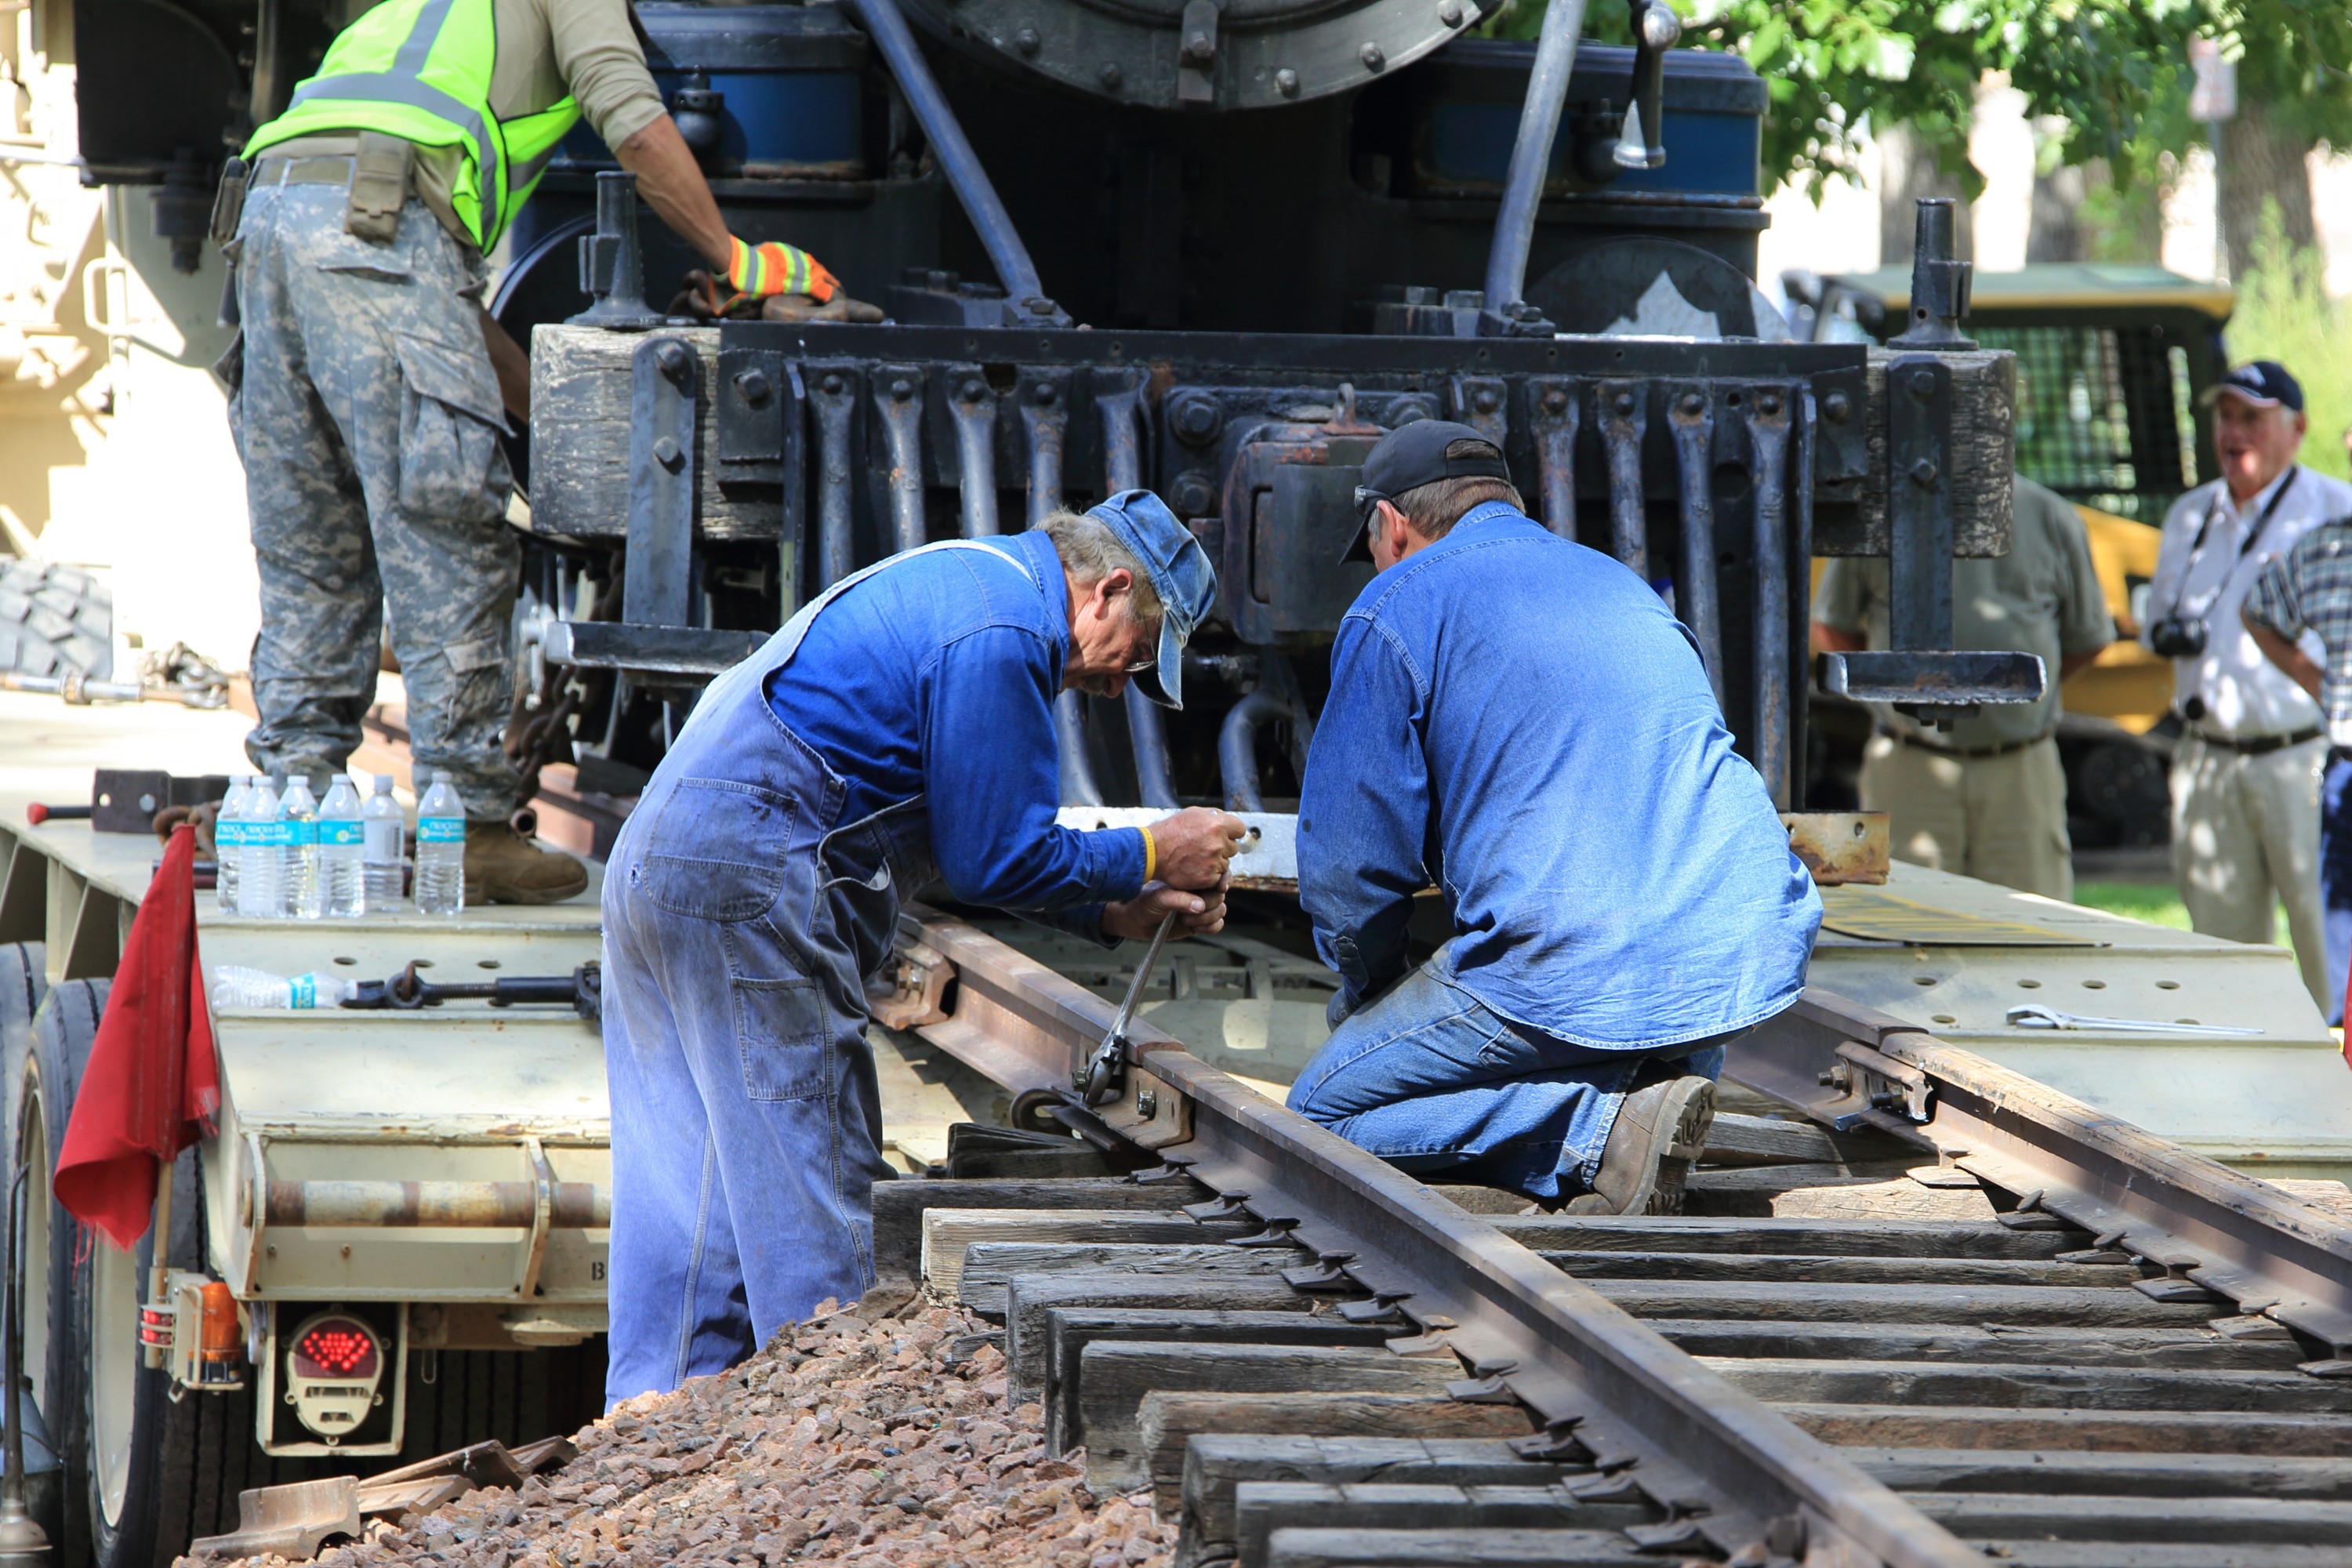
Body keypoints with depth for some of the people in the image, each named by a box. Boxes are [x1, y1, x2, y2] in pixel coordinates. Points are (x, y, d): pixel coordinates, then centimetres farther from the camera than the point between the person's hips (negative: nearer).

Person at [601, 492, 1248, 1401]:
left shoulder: (969, 587, 22)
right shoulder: (998, 635, -13)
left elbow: (975, 840, 26)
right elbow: (995, 857, -11)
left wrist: (1113, 912, 15)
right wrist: (1150, 857, 1)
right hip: (748, 889, -11)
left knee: (691, 1188, 10)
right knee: (812, 1189, -6)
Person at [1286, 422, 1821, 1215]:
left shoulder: (1397, 607, 3)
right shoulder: (1623, 585, 25)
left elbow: (1347, 858, 0)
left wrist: (1368, 987, 23)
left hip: (1574, 965, -7)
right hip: (1753, 955, 7)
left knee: (1324, 1107, 9)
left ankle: (1608, 1121, -11)